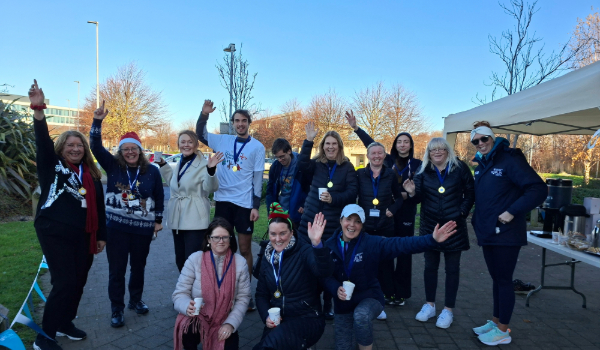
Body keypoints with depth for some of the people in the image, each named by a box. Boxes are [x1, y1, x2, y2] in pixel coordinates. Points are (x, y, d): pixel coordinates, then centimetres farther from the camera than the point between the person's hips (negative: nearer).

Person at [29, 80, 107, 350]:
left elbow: (99, 206, 12)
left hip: (83, 236, 5)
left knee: (78, 282, 11)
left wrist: (101, 236, 10)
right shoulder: (52, 166, 1)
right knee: (64, 282, -9)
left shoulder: (91, 175, 11)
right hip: (54, 233, -5)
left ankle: (65, 324, 32)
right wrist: (38, 108, -29)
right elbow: (43, 141, -16)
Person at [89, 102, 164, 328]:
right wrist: (97, 121, -20)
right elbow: (96, 147, -9)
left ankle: (136, 300, 35)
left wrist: (158, 220, 6)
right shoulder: (113, 166, 0)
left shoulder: (151, 171, 1)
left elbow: (159, 197, 7)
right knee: (116, 269, 4)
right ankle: (117, 309, 18)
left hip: (143, 228, 1)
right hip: (116, 227, -1)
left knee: (139, 266, 15)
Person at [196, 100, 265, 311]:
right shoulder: (223, 140, 7)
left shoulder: (257, 147, -2)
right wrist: (204, 114, -1)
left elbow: (258, 179, -4)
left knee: (245, 249, 4)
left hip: (244, 203, -3)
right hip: (223, 200, 3)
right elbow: (200, 135, 16)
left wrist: (256, 206, -8)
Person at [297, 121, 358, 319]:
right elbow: (302, 163, -14)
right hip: (311, 220, 1)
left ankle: (327, 305, 20)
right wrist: (308, 141, -20)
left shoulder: (347, 167, 4)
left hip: (334, 223, -1)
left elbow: (353, 191, -5)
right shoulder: (316, 165, 7)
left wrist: (334, 198, -19)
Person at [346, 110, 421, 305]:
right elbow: (371, 144, 0)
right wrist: (356, 128, -7)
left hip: (406, 213, -1)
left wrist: (408, 194, -16)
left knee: (403, 252, 4)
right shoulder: (388, 161, 6)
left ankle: (401, 293, 14)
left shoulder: (417, 164, 3)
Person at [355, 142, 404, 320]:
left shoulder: (390, 175, 3)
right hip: (364, 226, -1)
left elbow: (399, 197, 13)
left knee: (384, 263, 4)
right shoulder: (359, 174, 0)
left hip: (385, 227, 1)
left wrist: (392, 210, -3)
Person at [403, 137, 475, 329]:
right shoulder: (423, 170, 2)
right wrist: (413, 192, -22)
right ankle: (429, 304, 25)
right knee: (430, 266, 11)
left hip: (453, 226, -2)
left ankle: (448, 310, 19)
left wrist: (462, 212, -8)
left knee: (452, 268, 7)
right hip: (430, 225, 2)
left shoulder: (460, 168, -4)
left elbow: (470, 193, 2)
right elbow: (419, 198, -2)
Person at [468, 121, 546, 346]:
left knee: (504, 280, 3)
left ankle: (502, 331, 15)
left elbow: (538, 189, -19)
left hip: (505, 233, -7)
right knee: (496, 279, 17)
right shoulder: (481, 165, 11)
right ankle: (495, 321, 29)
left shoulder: (510, 160, -12)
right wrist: (478, 222, 13)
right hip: (488, 233, 7)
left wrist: (512, 212, -22)